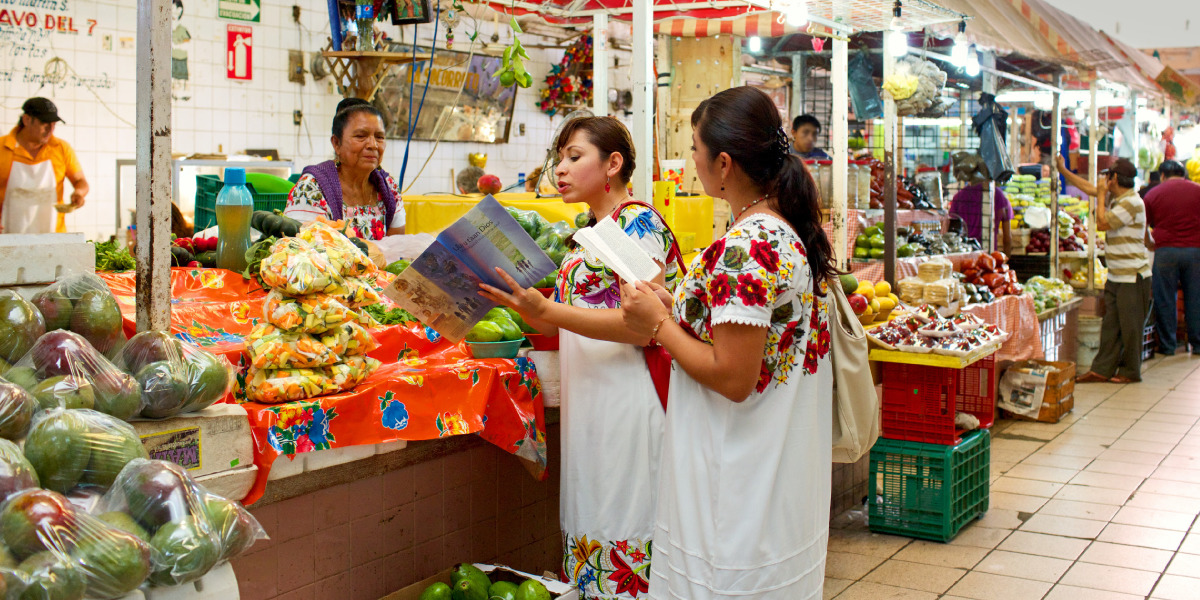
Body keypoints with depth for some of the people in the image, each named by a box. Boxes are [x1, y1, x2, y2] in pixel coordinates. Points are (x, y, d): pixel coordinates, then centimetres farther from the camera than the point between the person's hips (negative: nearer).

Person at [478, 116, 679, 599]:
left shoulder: (638, 223, -9)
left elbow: (641, 327, -19)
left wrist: (546, 310, -25)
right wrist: (518, 302, 4)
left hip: (626, 399, -9)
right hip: (586, 397, 9)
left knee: (620, 537, -4)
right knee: (586, 525, 11)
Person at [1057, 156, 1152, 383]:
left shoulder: (1132, 203, -16)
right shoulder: (1116, 198, 12)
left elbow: (1102, 223, -19)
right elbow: (1087, 186, 24)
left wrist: (1101, 196, -8)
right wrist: (1062, 169, 28)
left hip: (1132, 277, -9)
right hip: (1115, 276, 9)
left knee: (1130, 326, 0)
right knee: (1110, 324, 8)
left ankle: (1131, 371, 9)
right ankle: (1102, 369, 11)